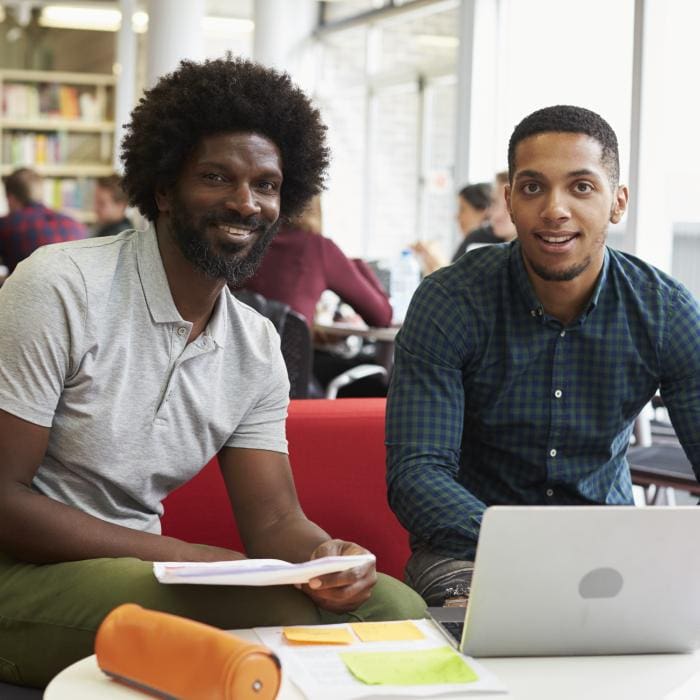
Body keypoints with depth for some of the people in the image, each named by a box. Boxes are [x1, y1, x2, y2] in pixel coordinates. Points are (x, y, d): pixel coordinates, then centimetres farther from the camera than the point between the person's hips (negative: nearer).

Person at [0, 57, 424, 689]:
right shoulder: (61, 288, -14)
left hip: (137, 570, 7)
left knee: (391, 604, -12)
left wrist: (325, 556, -21)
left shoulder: (258, 349, 7)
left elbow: (274, 518, 4)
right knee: (284, 618, -30)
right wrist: (180, 555, -21)